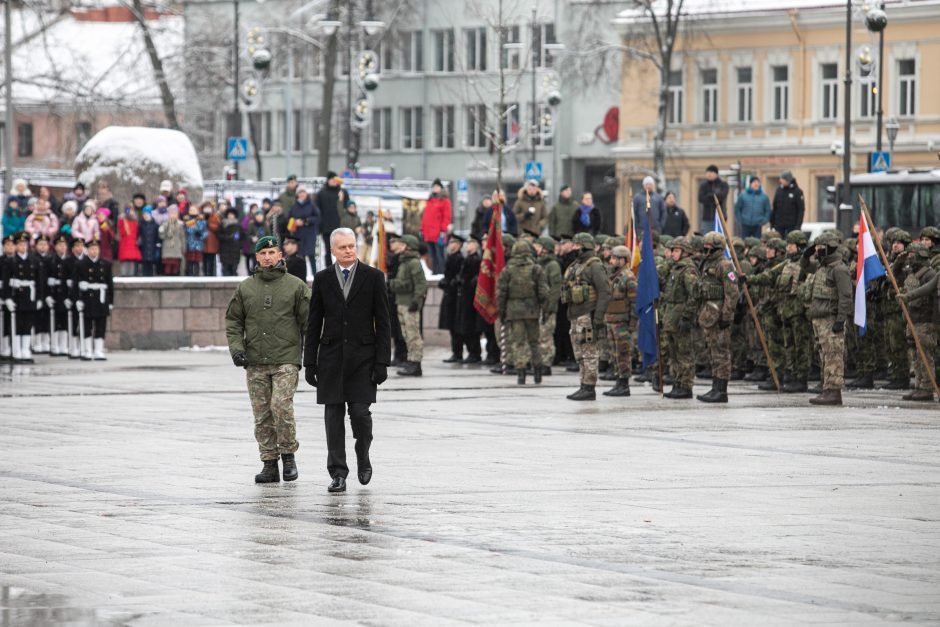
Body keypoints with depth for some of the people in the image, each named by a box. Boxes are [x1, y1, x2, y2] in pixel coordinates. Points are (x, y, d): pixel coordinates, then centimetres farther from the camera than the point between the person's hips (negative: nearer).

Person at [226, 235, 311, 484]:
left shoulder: (295, 286, 4)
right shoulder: (245, 288, 10)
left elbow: (308, 321, 5)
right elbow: (233, 321, 14)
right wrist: (236, 347, -2)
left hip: (286, 360, -3)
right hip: (255, 361, 3)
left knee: (281, 405, -17)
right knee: (262, 414, 3)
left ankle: (288, 456, 0)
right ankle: (269, 463, 10)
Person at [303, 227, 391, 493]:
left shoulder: (373, 277, 2)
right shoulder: (323, 279, 7)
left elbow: (382, 322, 0)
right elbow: (314, 324, 9)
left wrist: (382, 362, -6)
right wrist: (310, 363, 4)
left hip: (362, 356, -2)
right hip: (331, 357, 2)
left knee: (360, 412, -8)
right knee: (334, 416, 0)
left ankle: (363, 458, 19)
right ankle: (338, 473, 4)